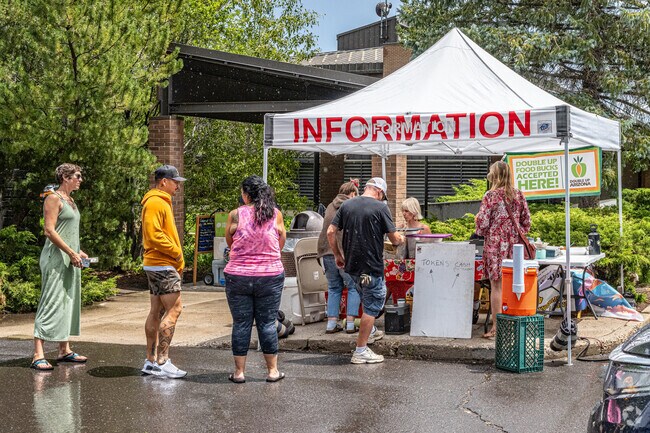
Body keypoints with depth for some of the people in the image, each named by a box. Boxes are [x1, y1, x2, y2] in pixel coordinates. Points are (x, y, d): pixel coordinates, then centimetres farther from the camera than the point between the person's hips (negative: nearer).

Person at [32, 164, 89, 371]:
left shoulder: (70, 200, 17)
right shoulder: (54, 199, -10)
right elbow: (49, 230, -18)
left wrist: (78, 251, 15)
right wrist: (71, 253, -19)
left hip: (69, 260, 9)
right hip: (56, 259, -9)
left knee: (68, 303, 11)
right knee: (50, 304, -12)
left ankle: (64, 350, 18)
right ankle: (38, 355, -13)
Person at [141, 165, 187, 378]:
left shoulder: (162, 202, 21)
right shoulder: (155, 202, -13)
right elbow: (154, 235, -22)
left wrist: (178, 262, 16)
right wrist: (177, 253, -15)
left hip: (159, 265, 11)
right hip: (162, 265, -11)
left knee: (157, 311, 11)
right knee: (174, 309, -12)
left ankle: (151, 361, 15)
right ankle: (162, 361, -12)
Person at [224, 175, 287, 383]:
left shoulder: (235, 215, -6)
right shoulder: (276, 214, -2)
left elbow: (229, 242, 7)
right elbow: (281, 244, 9)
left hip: (238, 276, -1)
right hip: (270, 275, 1)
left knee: (241, 323, 6)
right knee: (267, 323, 9)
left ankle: (239, 371, 11)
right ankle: (272, 370, 15)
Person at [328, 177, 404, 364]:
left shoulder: (346, 205, 4)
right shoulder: (380, 207, -10)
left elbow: (330, 232, 2)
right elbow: (394, 238, -8)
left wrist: (338, 255, 13)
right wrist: (400, 239, 15)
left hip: (351, 265, 6)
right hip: (371, 266, -6)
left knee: (369, 298, 30)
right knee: (372, 306, 3)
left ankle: (370, 331, 41)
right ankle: (360, 351, 3)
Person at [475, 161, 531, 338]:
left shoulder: (491, 195, -8)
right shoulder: (518, 195, 7)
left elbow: (482, 222, -10)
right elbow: (526, 221, 10)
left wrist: (480, 232, 10)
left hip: (495, 244, -5)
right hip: (514, 244, 5)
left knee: (496, 285, -1)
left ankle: (496, 326, 1)